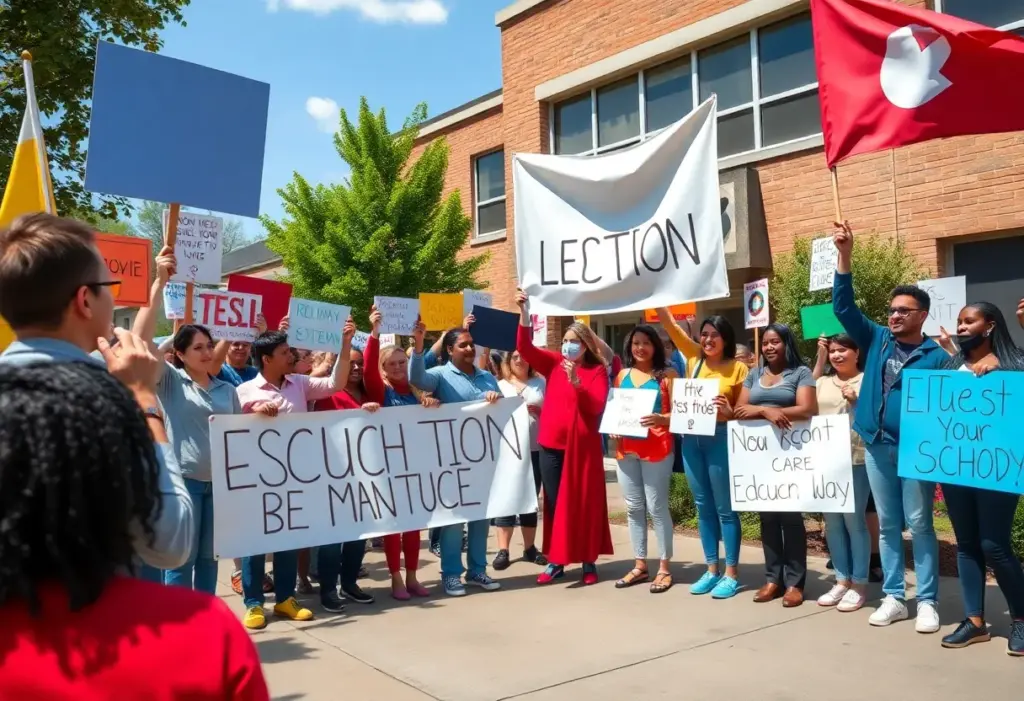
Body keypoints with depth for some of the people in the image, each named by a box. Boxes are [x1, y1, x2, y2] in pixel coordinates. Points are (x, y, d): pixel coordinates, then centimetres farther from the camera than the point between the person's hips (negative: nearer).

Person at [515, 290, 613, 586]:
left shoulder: (597, 371, -2)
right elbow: (525, 348, -4)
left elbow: (596, 406, -13)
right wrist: (524, 312, -13)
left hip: (582, 446, -3)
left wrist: (576, 381, -26)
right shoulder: (554, 363, 6)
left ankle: (589, 562, 15)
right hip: (551, 445, 3)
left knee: (584, 504, 4)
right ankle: (555, 562, 17)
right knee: (554, 504, 8)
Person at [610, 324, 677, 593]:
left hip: (656, 448, -5)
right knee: (633, 507, 9)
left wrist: (661, 419, -24)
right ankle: (640, 565, 18)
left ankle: (664, 567, 6)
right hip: (626, 448, 5)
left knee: (656, 506, -4)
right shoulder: (622, 375, 13)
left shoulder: (666, 374, 0)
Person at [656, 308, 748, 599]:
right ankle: (711, 569, 19)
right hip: (692, 439, 5)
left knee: (724, 508, 1)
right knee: (703, 507, 11)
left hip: (721, 439, -5)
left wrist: (729, 412, -21)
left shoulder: (738, 368, -3)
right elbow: (669, 322, 2)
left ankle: (731, 573, 9)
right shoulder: (694, 357, 7)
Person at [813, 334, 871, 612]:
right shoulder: (823, 382, 14)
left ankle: (858, 584, 10)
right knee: (832, 521, 10)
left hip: (856, 459, -5)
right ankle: (842, 579, 21)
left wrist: (858, 400, -15)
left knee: (854, 520, -1)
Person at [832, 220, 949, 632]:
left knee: (919, 524, 3)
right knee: (888, 525, 11)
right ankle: (894, 598, 20)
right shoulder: (877, 340, 6)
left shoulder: (936, 356, -4)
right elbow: (843, 307, 1)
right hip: (876, 446, 4)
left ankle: (927, 601, 13)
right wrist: (845, 255, -8)